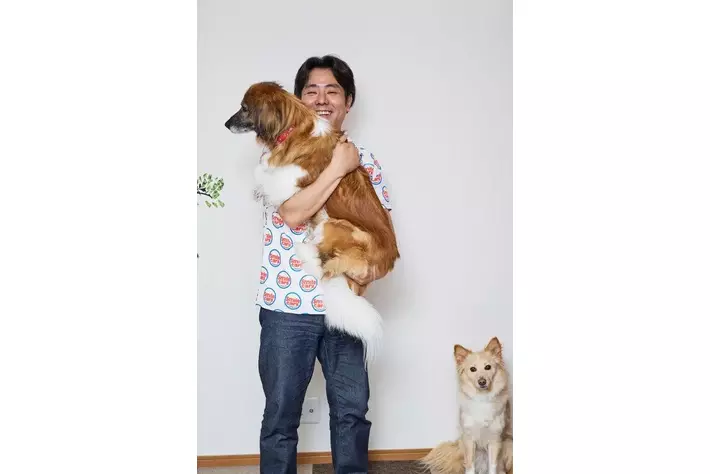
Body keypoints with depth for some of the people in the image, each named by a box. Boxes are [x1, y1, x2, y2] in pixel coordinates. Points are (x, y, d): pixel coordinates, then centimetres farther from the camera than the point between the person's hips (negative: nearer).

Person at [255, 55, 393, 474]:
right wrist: (338, 168, -18)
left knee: (352, 410, 13)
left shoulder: (362, 158, 7)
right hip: (287, 305, -3)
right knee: (281, 416, 8)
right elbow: (293, 213, -18)